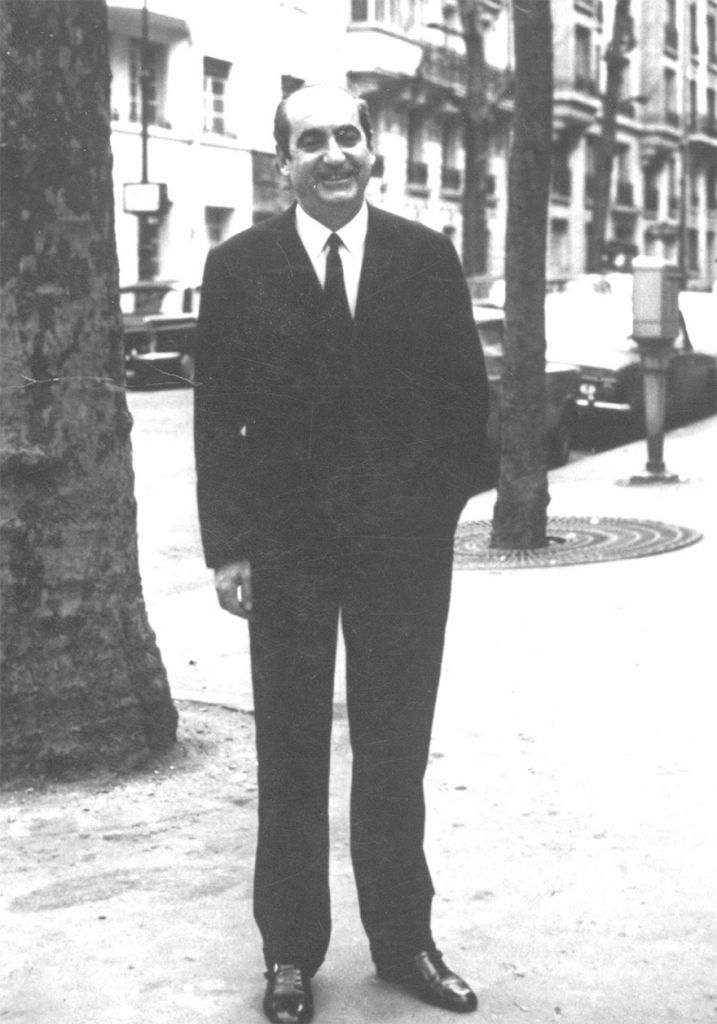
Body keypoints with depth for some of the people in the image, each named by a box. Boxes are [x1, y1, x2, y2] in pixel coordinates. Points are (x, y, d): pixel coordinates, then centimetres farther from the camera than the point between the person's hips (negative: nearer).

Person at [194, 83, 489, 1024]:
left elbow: (466, 391, 7)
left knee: (396, 754, 10)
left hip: (406, 546, 1)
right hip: (285, 548, -1)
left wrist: (442, 504, -1)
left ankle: (405, 940, 24)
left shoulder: (428, 258, 2)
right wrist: (228, 545, -5)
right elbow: (217, 414, -1)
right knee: (291, 760, 7)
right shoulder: (238, 267, -1)